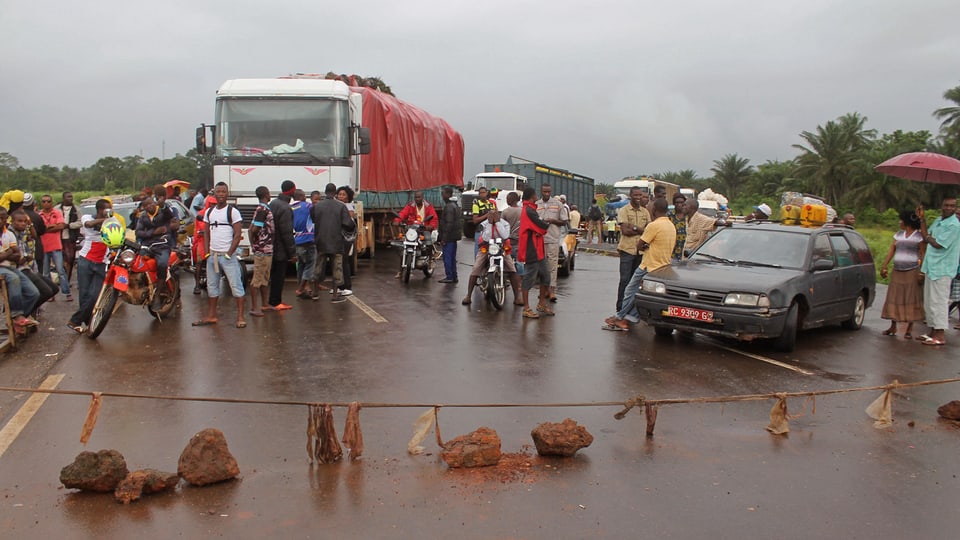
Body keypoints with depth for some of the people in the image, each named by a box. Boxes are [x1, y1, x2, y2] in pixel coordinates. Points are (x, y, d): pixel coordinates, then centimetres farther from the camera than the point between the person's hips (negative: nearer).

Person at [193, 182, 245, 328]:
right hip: (212, 255, 6)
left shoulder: (232, 212, -4)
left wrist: (229, 253, -14)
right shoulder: (209, 212, 12)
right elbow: (206, 234, 15)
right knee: (212, 287, 13)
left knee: (236, 286, -5)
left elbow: (238, 234, -8)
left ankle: (240, 317, -3)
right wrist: (206, 253, 4)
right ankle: (211, 316, 22)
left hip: (228, 256, -6)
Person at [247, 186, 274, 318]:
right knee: (257, 278, -5)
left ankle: (264, 304, 25)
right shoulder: (262, 210, -16)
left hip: (267, 249, 10)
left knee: (265, 278, 16)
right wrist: (254, 244, -8)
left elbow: (252, 229, 17)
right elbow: (254, 229, -21)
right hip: (262, 249, -10)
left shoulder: (264, 208, 14)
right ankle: (254, 308, -1)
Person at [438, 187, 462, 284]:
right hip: (454, 236, 10)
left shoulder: (449, 207, -16)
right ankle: (454, 277, 18)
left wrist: (444, 237, -20)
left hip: (449, 236, -10)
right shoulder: (455, 205, 16)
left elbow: (449, 223, -22)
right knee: (452, 257, 14)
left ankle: (449, 277, -4)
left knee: (447, 257, -6)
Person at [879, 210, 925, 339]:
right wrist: (884, 266, 5)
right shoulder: (899, 234, 14)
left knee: (911, 299, -2)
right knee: (894, 298, 3)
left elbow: (923, 255, -7)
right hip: (897, 271, 5)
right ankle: (893, 327, 11)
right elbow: (891, 250, 12)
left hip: (912, 271, -5)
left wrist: (922, 272, -16)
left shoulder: (919, 235, -2)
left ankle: (910, 328, 4)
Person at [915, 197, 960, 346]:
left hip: (942, 269, -9)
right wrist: (922, 219, 11)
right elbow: (926, 237, 14)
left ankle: (940, 336, -2)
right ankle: (933, 332, 24)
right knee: (929, 301, 14)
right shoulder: (938, 221, 12)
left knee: (938, 301, -7)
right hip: (931, 267, 9)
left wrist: (928, 237, 0)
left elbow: (938, 244, -19)